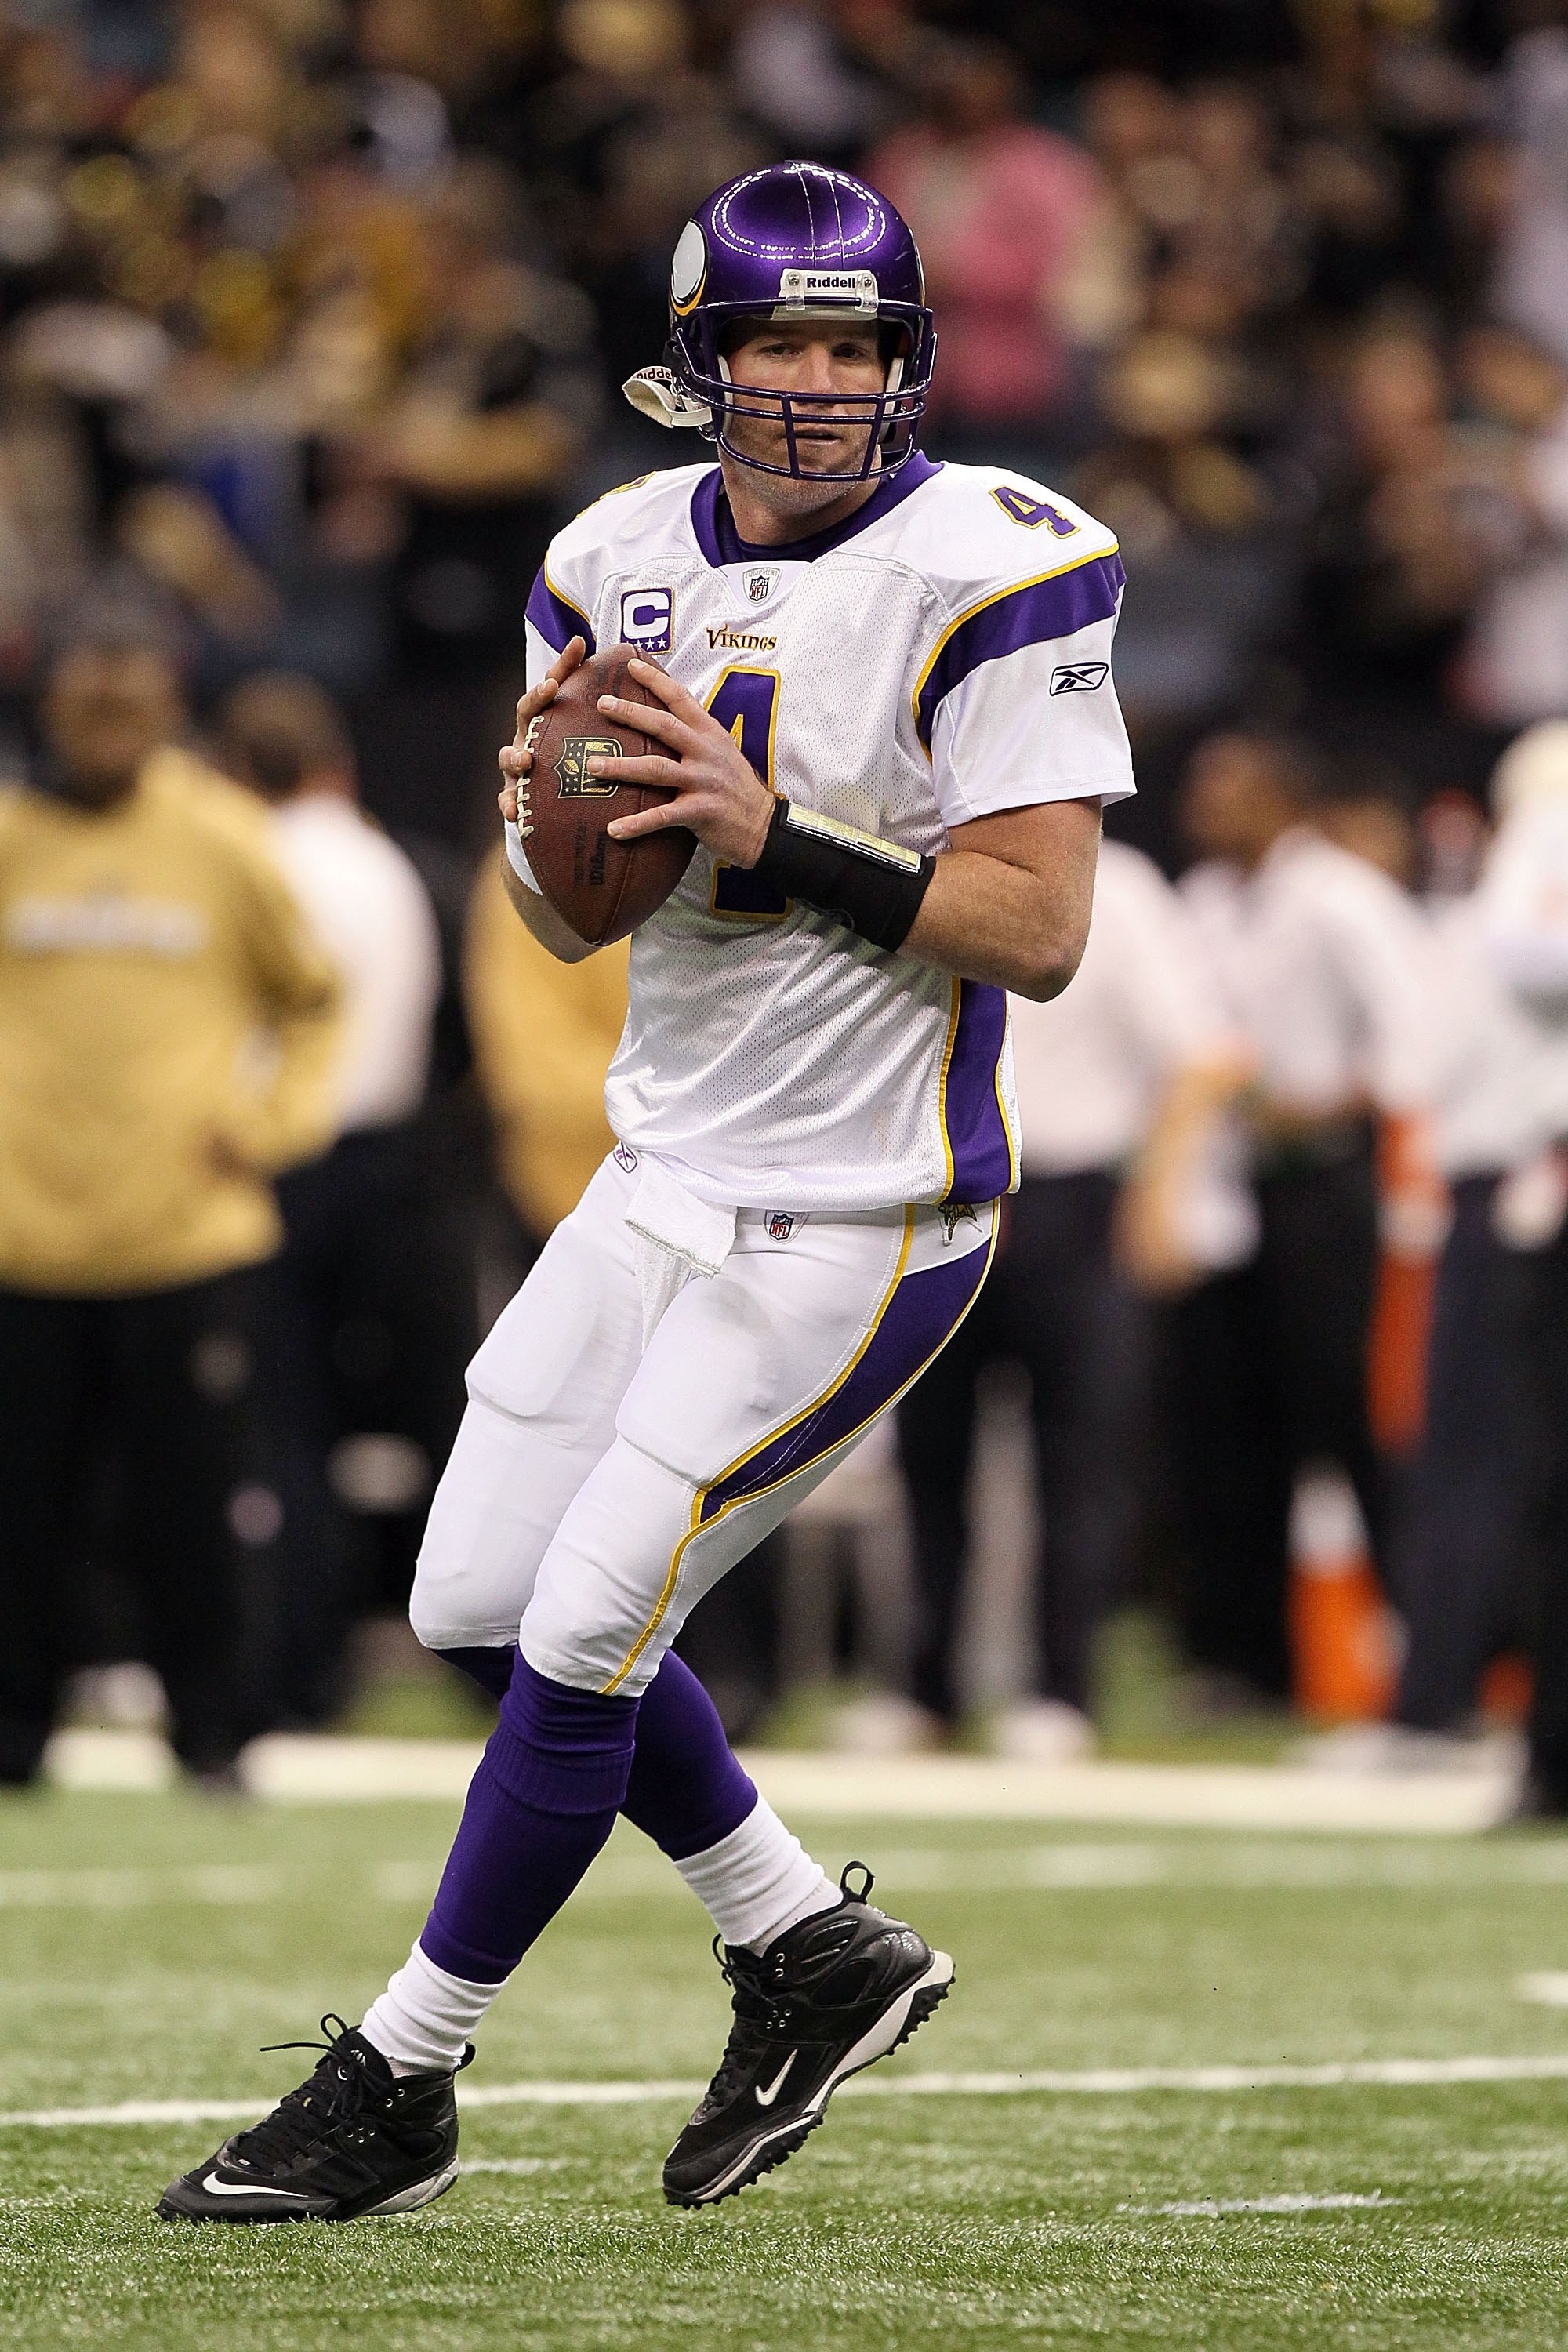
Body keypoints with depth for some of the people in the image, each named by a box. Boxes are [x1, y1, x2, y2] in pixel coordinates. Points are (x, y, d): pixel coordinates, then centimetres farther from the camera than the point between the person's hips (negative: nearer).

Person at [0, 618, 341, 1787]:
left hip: (190, 1241, -1)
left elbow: (313, 999, 15)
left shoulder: (223, 844, 3)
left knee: (190, 1506, -2)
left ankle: (210, 1734, 10)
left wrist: (275, 1122, 2)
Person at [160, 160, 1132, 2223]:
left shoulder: (981, 573, -15)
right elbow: (579, 923, 9)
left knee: (581, 1635, -7)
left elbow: (1038, 928, -19)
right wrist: (545, 814, -13)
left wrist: (774, 831, -25)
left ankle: (397, 2090, 8)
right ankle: (815, 1953, 25)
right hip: (668, 1175, 7)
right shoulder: (625, 565, 4)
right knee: (483, 1607, 8)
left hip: (855, 1220, -7)